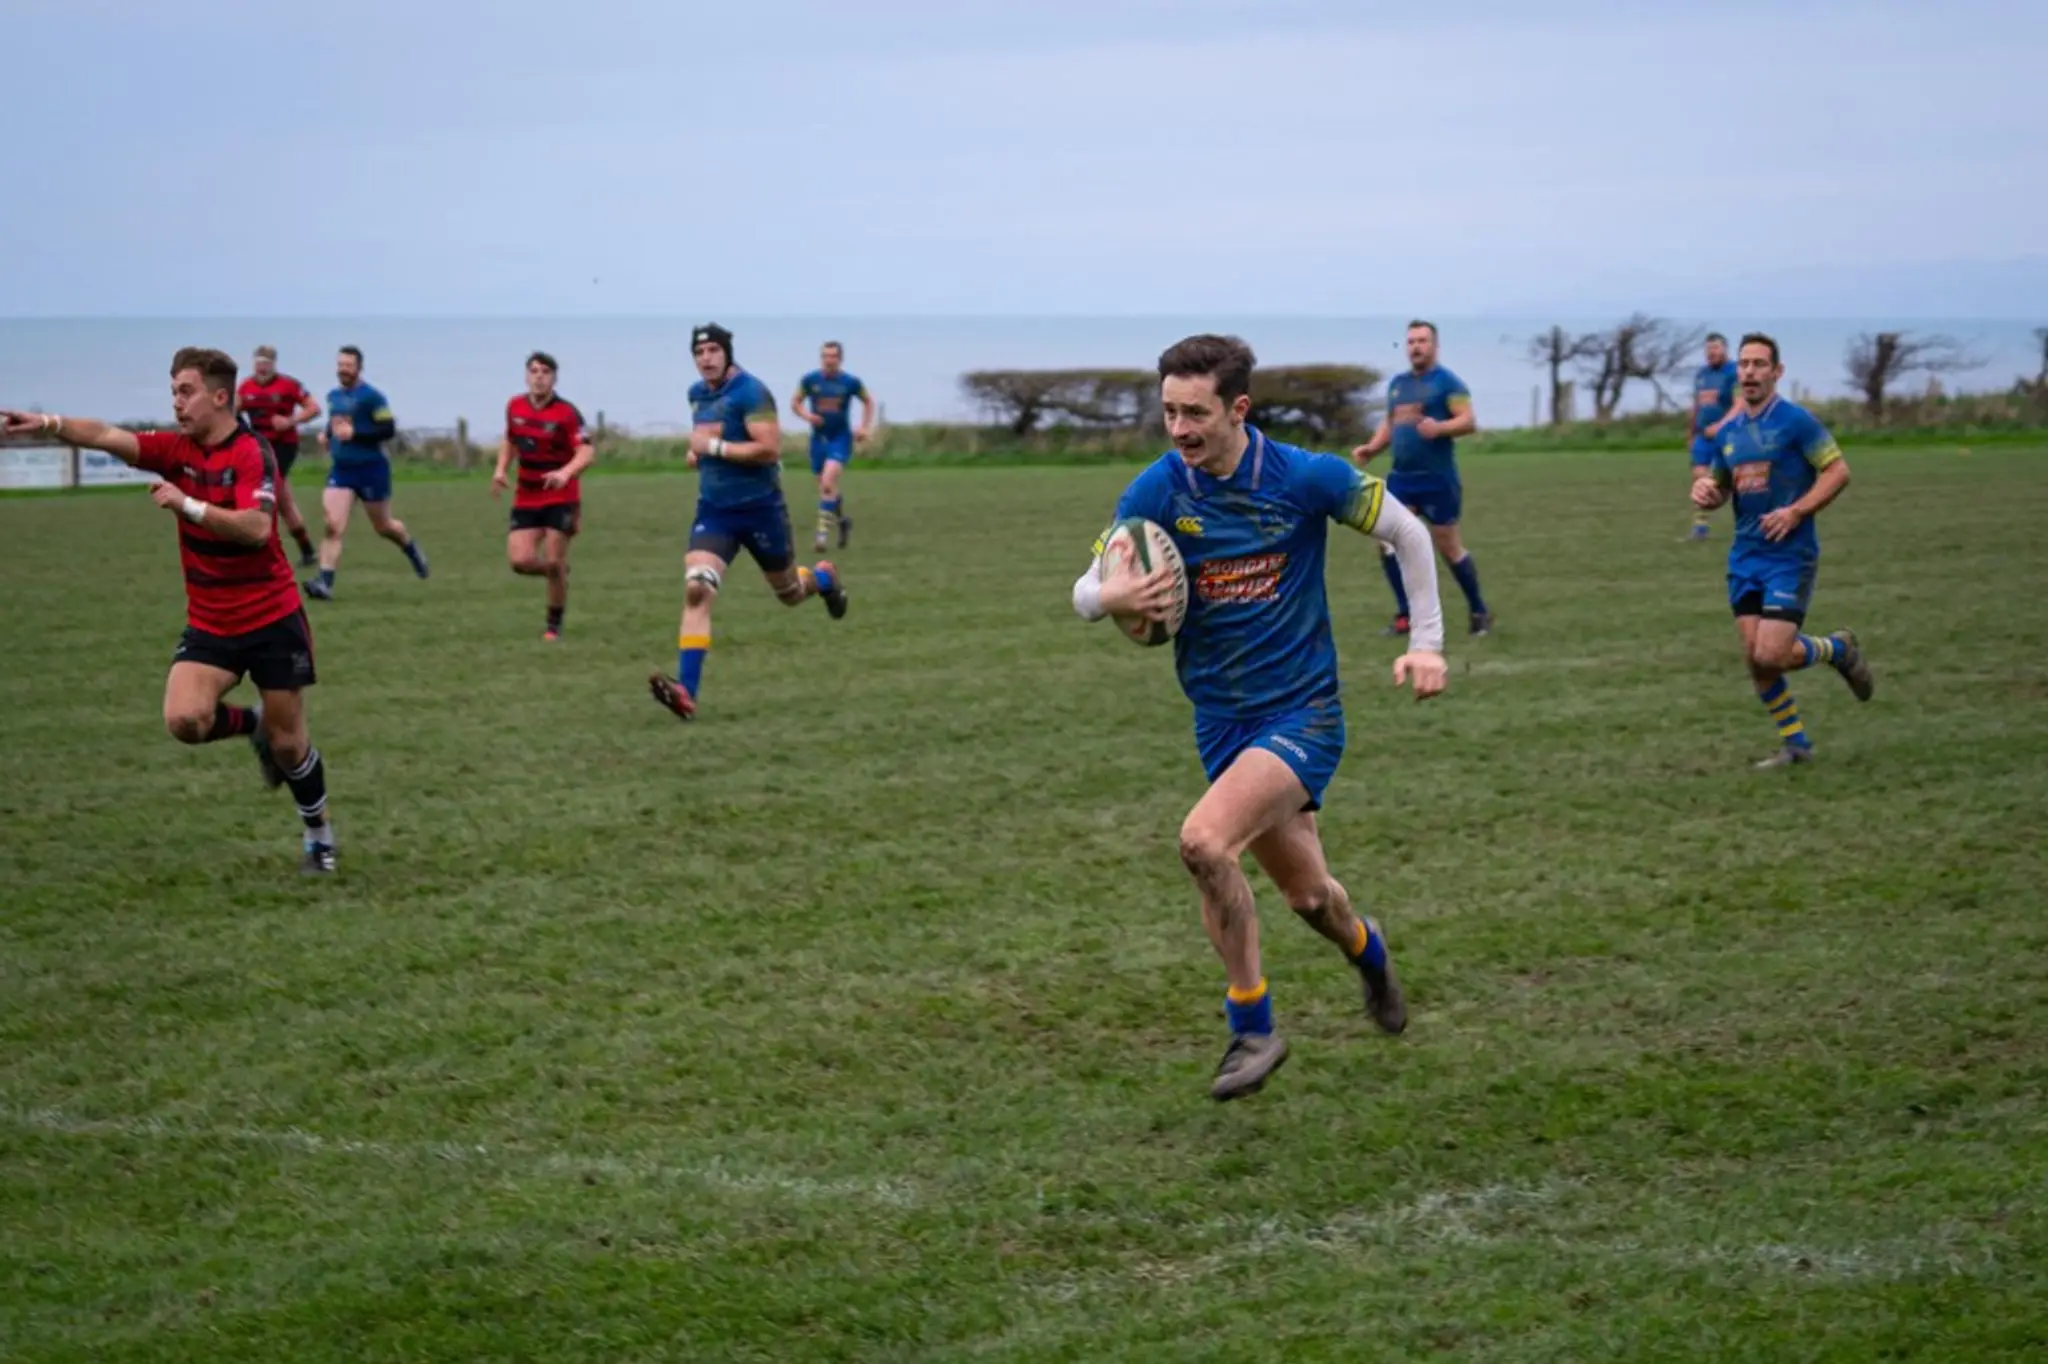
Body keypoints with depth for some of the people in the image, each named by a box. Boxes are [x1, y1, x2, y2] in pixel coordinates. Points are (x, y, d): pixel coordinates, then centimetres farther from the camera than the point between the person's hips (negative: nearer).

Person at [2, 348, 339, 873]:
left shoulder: (252, 454, -16)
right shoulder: (178, 449, 1)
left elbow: (256, 528, -31)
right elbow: (108, 436, -15)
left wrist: (186, 504, -33)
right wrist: (47, 423, -30)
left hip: (272, 621, -5)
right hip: (209, 625, 5)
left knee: (287, 744, 4)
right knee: (183, 719, -18)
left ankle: (320, 833, 31)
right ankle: (253, 724, 16)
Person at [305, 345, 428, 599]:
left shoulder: (370, 396, -14)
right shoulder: (333, 395, 8)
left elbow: (388, 429, -19)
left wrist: (354, 433, -25)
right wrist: (328, 434, 6)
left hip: (370, 469, -5)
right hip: (340, 470, 5)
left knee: (383, 527, 13)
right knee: (332, 527, -12)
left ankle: (412, 548, 44)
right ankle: (325, 583, -18)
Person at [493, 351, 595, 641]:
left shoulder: (566, 413, -14)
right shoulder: (515, 407, 2)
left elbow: (586, 453, -22)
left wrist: (565, 473, -39)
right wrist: (501, 469, 6)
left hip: (560, 498, -4)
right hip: (526, 498, 4)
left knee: (554, 563, -5)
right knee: (521, 560, -10)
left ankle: (554, 625, 15)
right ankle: (558, 571, 25)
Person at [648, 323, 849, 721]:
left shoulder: (750, 392, -16)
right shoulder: (697, 393, 8)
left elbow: (770, 449, -25)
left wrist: (714, 446, -23)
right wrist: (698, 451, 7)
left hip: (759, 508, -5)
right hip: (714, 511, 5)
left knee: (790, 594, 15)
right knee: (696, 590, -18)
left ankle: (825, 579, 54)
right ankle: (686, 693, -25)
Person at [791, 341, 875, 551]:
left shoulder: (851, 382, -7)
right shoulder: (810, 380, -5)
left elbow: (868, 401, 11)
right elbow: (795, 403, 9)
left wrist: (864, 427, 2)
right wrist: (806, 415, -11)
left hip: (840, 438, -3)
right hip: (819, 437, 3)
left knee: (828, 482, -22)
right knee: (824, 487, 12)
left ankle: (823, 534, -20)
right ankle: (842, 520, 40)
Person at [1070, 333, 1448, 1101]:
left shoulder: (1306, 478, -13)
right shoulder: (1155, 492, -7)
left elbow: (1406, 532, 0)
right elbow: (1085, 591, -6)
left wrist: (1426, 642, -3)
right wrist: (1112, 597, -30)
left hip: (1303, 712, -4)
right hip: (1221, 717, 4)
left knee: (1204, 841, -25)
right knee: (1307, 895, 10)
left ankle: (1252, 1029, -8)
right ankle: (1366, 951, 48)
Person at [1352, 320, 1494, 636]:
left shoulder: (1446, 382, -6)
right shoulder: (1397, 384, 15)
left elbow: (1469, 421, -13)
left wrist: (1439, 427, -31)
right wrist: (1372, 448, 6)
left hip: (1437, 479, -6)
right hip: (1401, 477, 6)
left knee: (1449, 547, 0)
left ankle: (1480, 613, 17)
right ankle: (1405, 614, 1)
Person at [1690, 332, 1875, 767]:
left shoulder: (1795, 421, -9)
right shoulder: (1729, 432, 11)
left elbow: (1838, 471, -11)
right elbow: (1719, 486, 21)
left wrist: (1796, 512, -20)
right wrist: (1704, 491, -3)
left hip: (1790, 556, -6)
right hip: (1745, 556, 6)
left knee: (1770, 655, -14)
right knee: (1754, 657, 1)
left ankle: (1839, 649, 16)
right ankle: (1794, 743, 16)